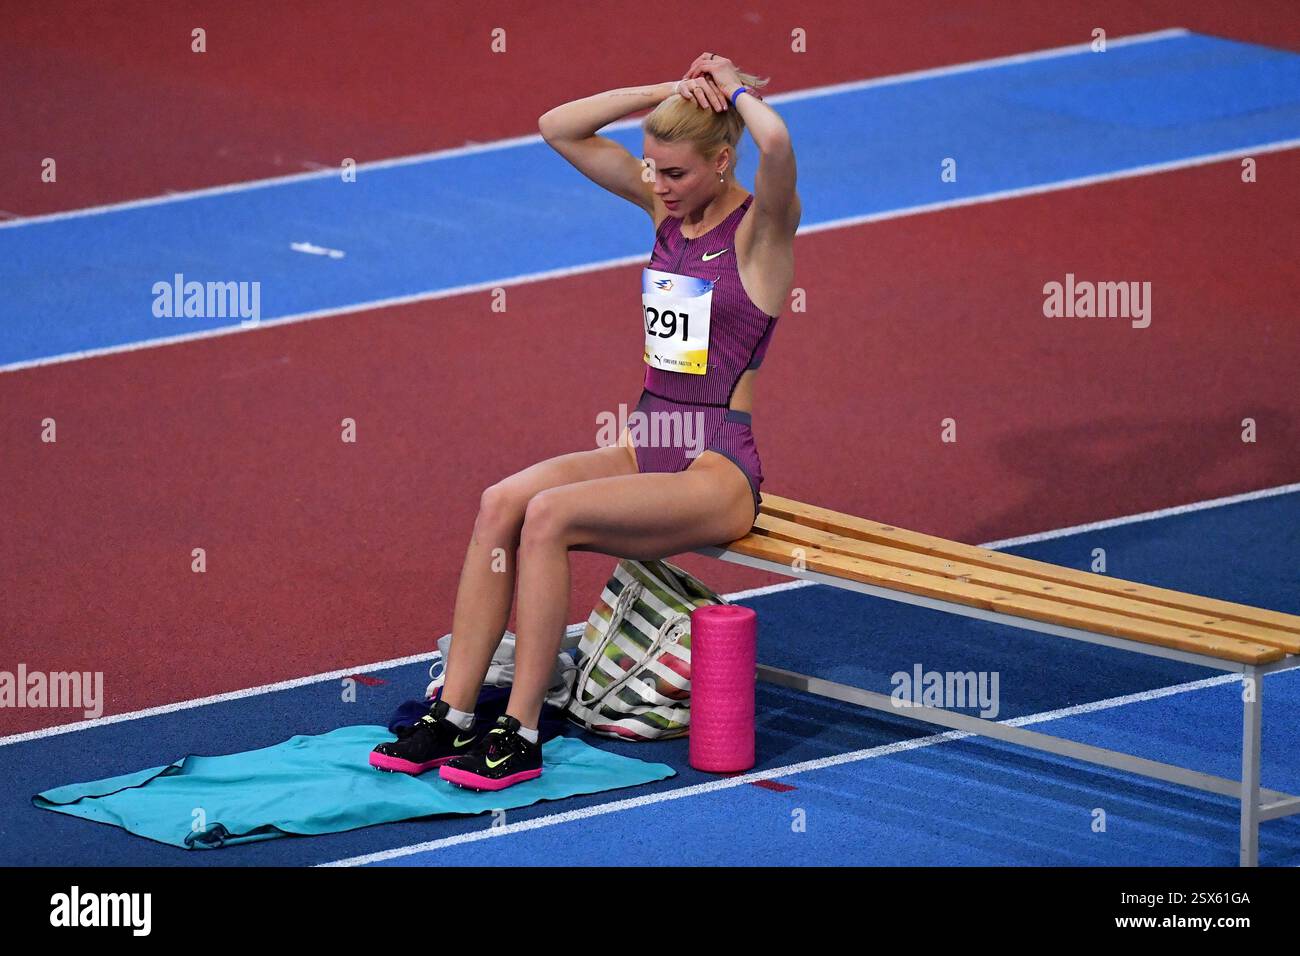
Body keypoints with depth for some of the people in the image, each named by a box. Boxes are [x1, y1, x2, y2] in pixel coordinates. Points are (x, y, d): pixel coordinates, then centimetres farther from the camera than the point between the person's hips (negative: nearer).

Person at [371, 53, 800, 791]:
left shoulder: (761, 225, -9)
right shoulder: (665, 205, 11)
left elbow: (777, 142, -33)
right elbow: (559, 128, 8)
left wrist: (734, 90, -12)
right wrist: (671, 92, 0)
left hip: (718, 474, -7)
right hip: (646, 448, 7)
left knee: (549, 515, -27)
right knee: (501, 503, -18)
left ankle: (521, 736, -24)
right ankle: (452, 717, -20)